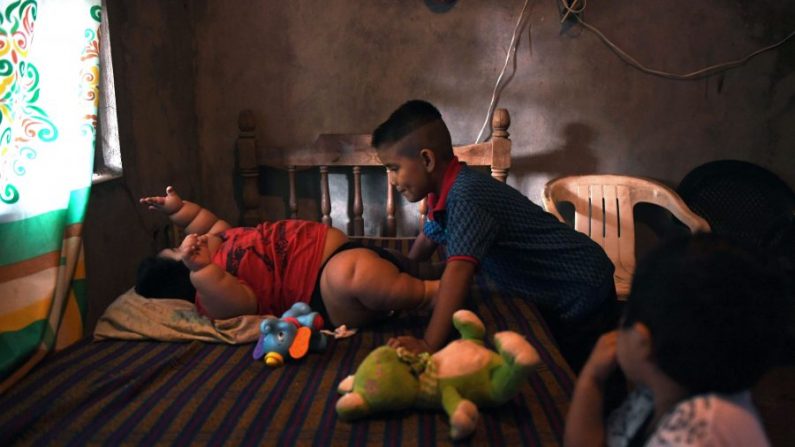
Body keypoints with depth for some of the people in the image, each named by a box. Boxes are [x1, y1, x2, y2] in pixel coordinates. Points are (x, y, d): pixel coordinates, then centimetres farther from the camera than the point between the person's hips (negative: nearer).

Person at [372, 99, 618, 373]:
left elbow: (458, 271, -45)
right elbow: (428, 238, 15)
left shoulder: (465, 198, -33)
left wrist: (429, 345, -50)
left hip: (581, 295, -9)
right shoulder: (447, 191, -4)